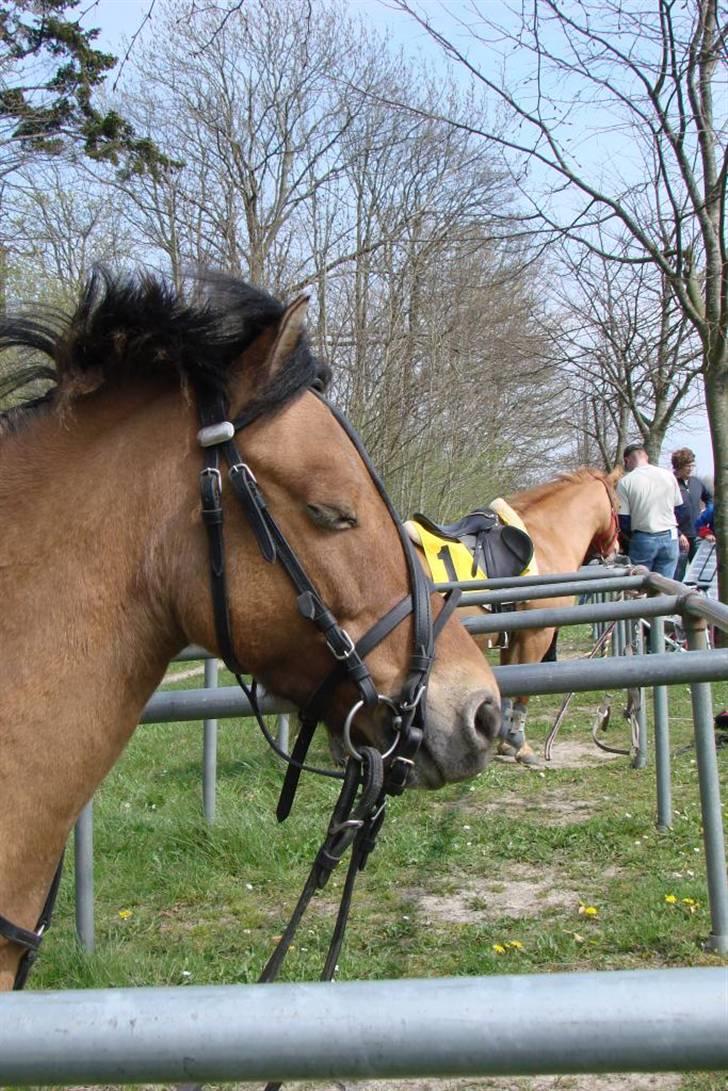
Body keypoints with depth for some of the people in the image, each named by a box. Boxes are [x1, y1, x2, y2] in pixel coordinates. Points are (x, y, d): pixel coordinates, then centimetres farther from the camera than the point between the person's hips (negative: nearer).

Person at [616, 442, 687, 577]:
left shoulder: (625, 482, -6)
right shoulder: (668, 475, 4)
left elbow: (623, 521, -4)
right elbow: (680, 512, 11)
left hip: (643, 540, -2)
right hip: (670, 537, 3)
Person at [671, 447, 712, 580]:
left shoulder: (696, 482, 8)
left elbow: (709, 498, 29)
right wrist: (679, 534, -18)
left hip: (697, 537, 6)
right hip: (679, 538, -6)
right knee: (677, 578, -2)